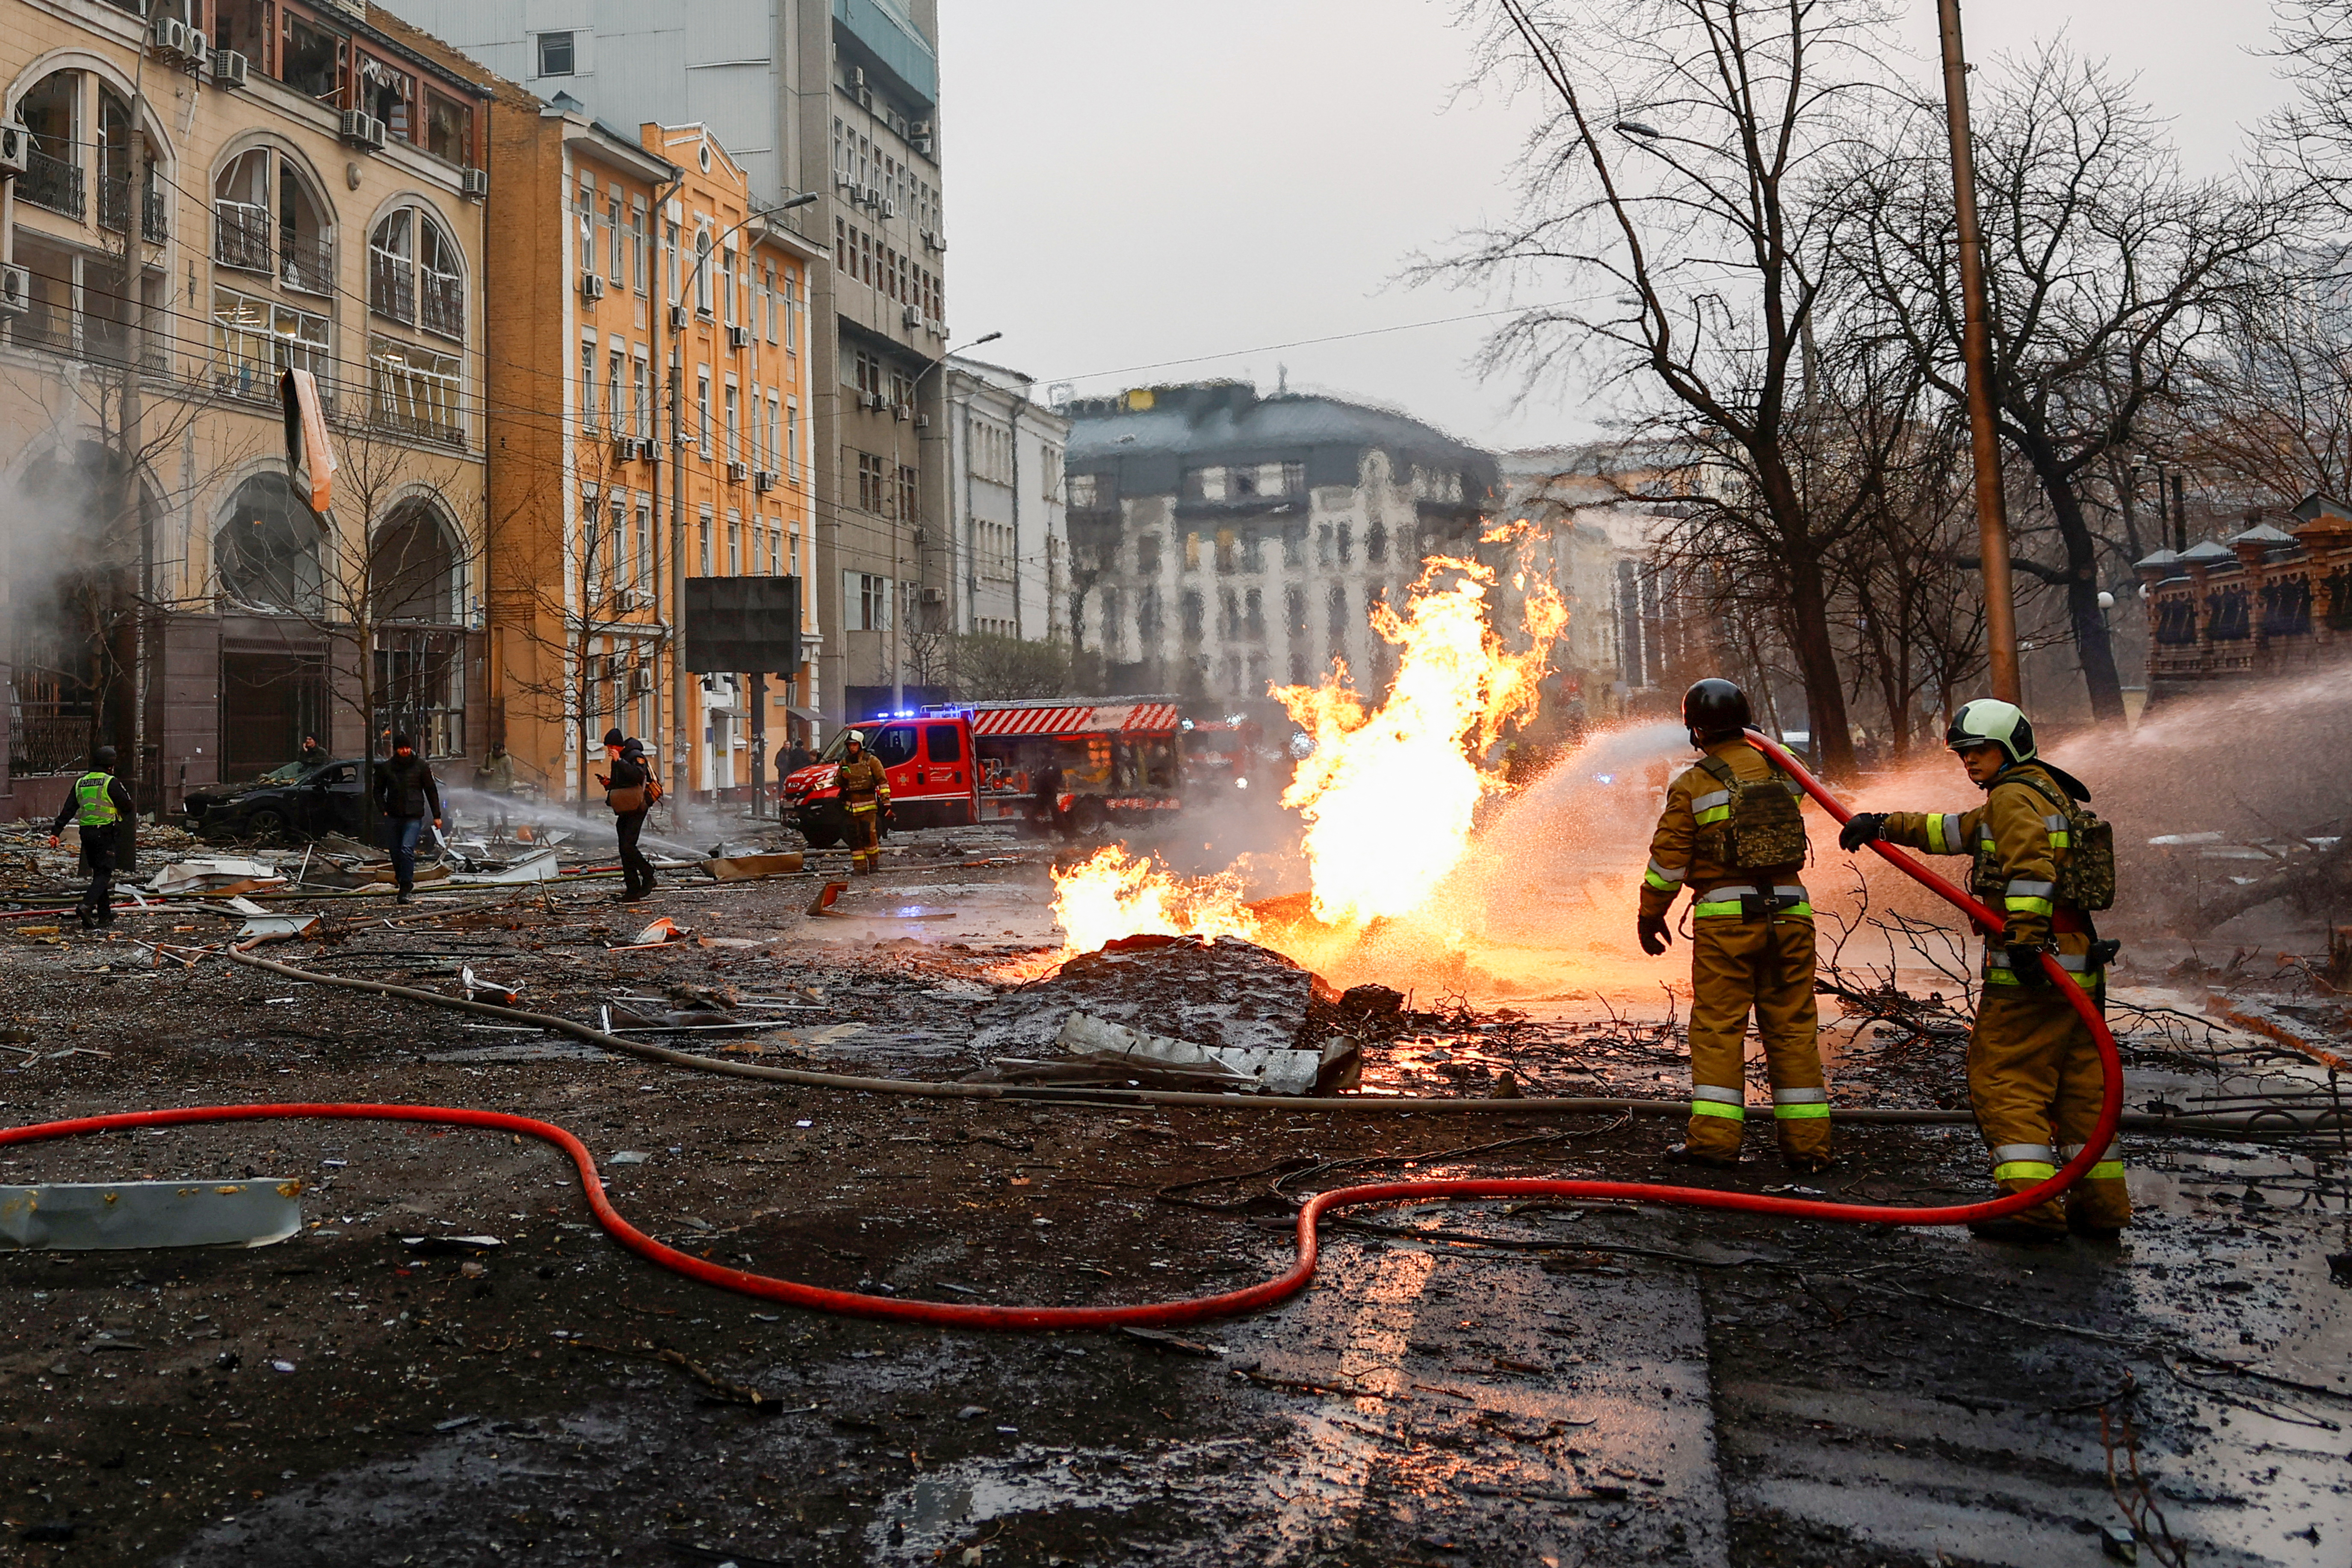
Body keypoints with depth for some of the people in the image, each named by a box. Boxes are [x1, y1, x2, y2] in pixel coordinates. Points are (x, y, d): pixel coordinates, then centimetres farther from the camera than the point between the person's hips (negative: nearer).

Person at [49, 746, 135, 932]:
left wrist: (56, 832, 7)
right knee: (105, 873, -6)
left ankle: (105, 915, 15)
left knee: (98, 872, 13)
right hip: (106, 832, -7)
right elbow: (127, 807, -5)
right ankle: (87, 905, -26)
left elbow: (68, 810, 8)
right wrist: (134, 814, 18)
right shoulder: (111, 783, -9)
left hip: (86, 833, 7)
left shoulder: (80, 783, 11)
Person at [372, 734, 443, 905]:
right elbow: (379, 791, 17)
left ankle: (405, 889, -18)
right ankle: (402, 880, 29)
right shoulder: (386, 767, 7)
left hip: (414, 817, -3)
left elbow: (431, 791, 8)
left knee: (407, 849, -18)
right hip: (393, 817, 3)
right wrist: (383, 810, 1)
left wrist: (437, 816, 5)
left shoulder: (421, 766, 3)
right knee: (395, 852, 7)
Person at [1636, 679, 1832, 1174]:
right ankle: (1806, 1143, 11)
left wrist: (1650, 916, 9)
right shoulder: (1778, 770, 8)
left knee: (1718, 1027, 2)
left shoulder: (1693, 785, -5)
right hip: (1789, 912, 4)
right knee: (1792, 1027, 8)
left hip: (1726, 917, -4)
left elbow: (1668, 859, -3)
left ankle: (1714, 1138, -1)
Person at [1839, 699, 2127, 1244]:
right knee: (2078, 1082, 13)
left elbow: (2030, 866, -23)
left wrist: (2025, 936, -31)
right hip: (2076, 964, 10)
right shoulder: (2046, 794, 25)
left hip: (2035, 966, -10)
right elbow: (1956, 830, 30)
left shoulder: (2016, 796, -7)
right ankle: (2102, 1204, 18)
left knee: (2004, 1080, -8)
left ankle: (2032, 1205, -12)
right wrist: (1887, 825, 26)